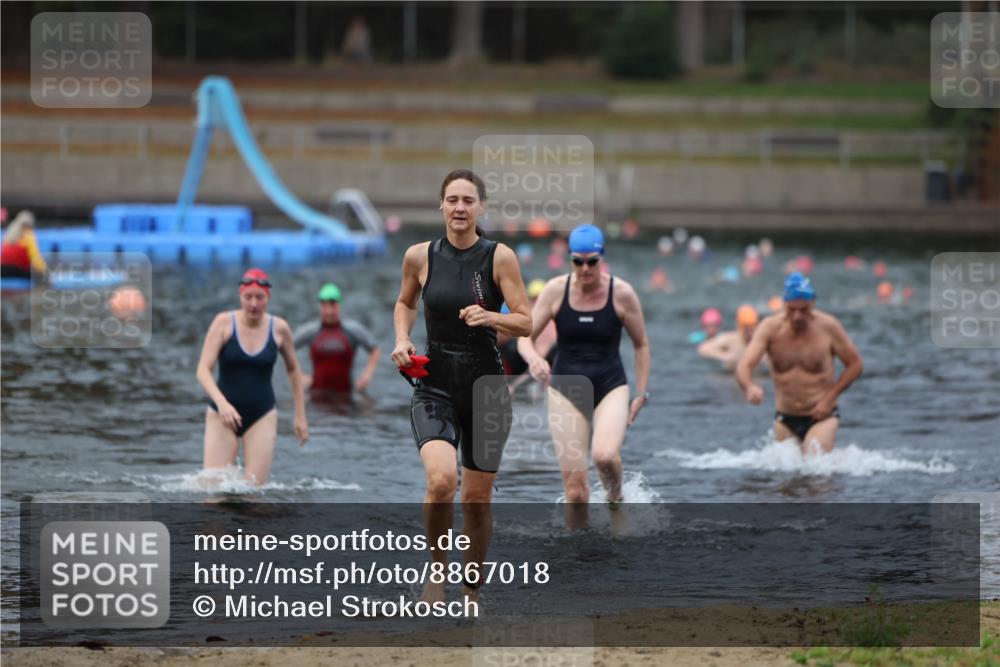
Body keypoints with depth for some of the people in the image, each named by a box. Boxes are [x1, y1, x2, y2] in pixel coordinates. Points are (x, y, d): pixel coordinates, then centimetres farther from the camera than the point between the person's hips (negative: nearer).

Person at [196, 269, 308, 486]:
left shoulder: (279, 328, -1)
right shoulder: (224, 323, -8)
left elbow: (293, 370, 14)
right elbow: (203, 370, -13)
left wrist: (300, 416, 14)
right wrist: (221, 402, -30)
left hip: (261, 417, 1)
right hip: (223, 414, -1)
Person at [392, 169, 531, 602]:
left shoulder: (499, 257, -5)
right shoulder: (420, 257, 0)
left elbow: (526, 323, -5)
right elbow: (405, 302, 20)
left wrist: (490, 318, -24)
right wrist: (402, 339, 1)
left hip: (486, 388, 0)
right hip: (435, 386, 0)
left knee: (477, 497, 8)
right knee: (441, 480, -25)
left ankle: (472, 591, 27)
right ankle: (437, 570, -3)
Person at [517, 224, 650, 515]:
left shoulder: (621, 293, -6)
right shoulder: (556, 290, -4)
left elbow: (641, 345, 5)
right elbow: (525, 337, -2)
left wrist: (642, 394, 2)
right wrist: (534, 359, -25)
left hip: (611, 386, -1)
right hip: (565, 390, 1)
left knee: (605, 455, -29)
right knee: (574, 488, -6)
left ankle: (615, 497, 4)